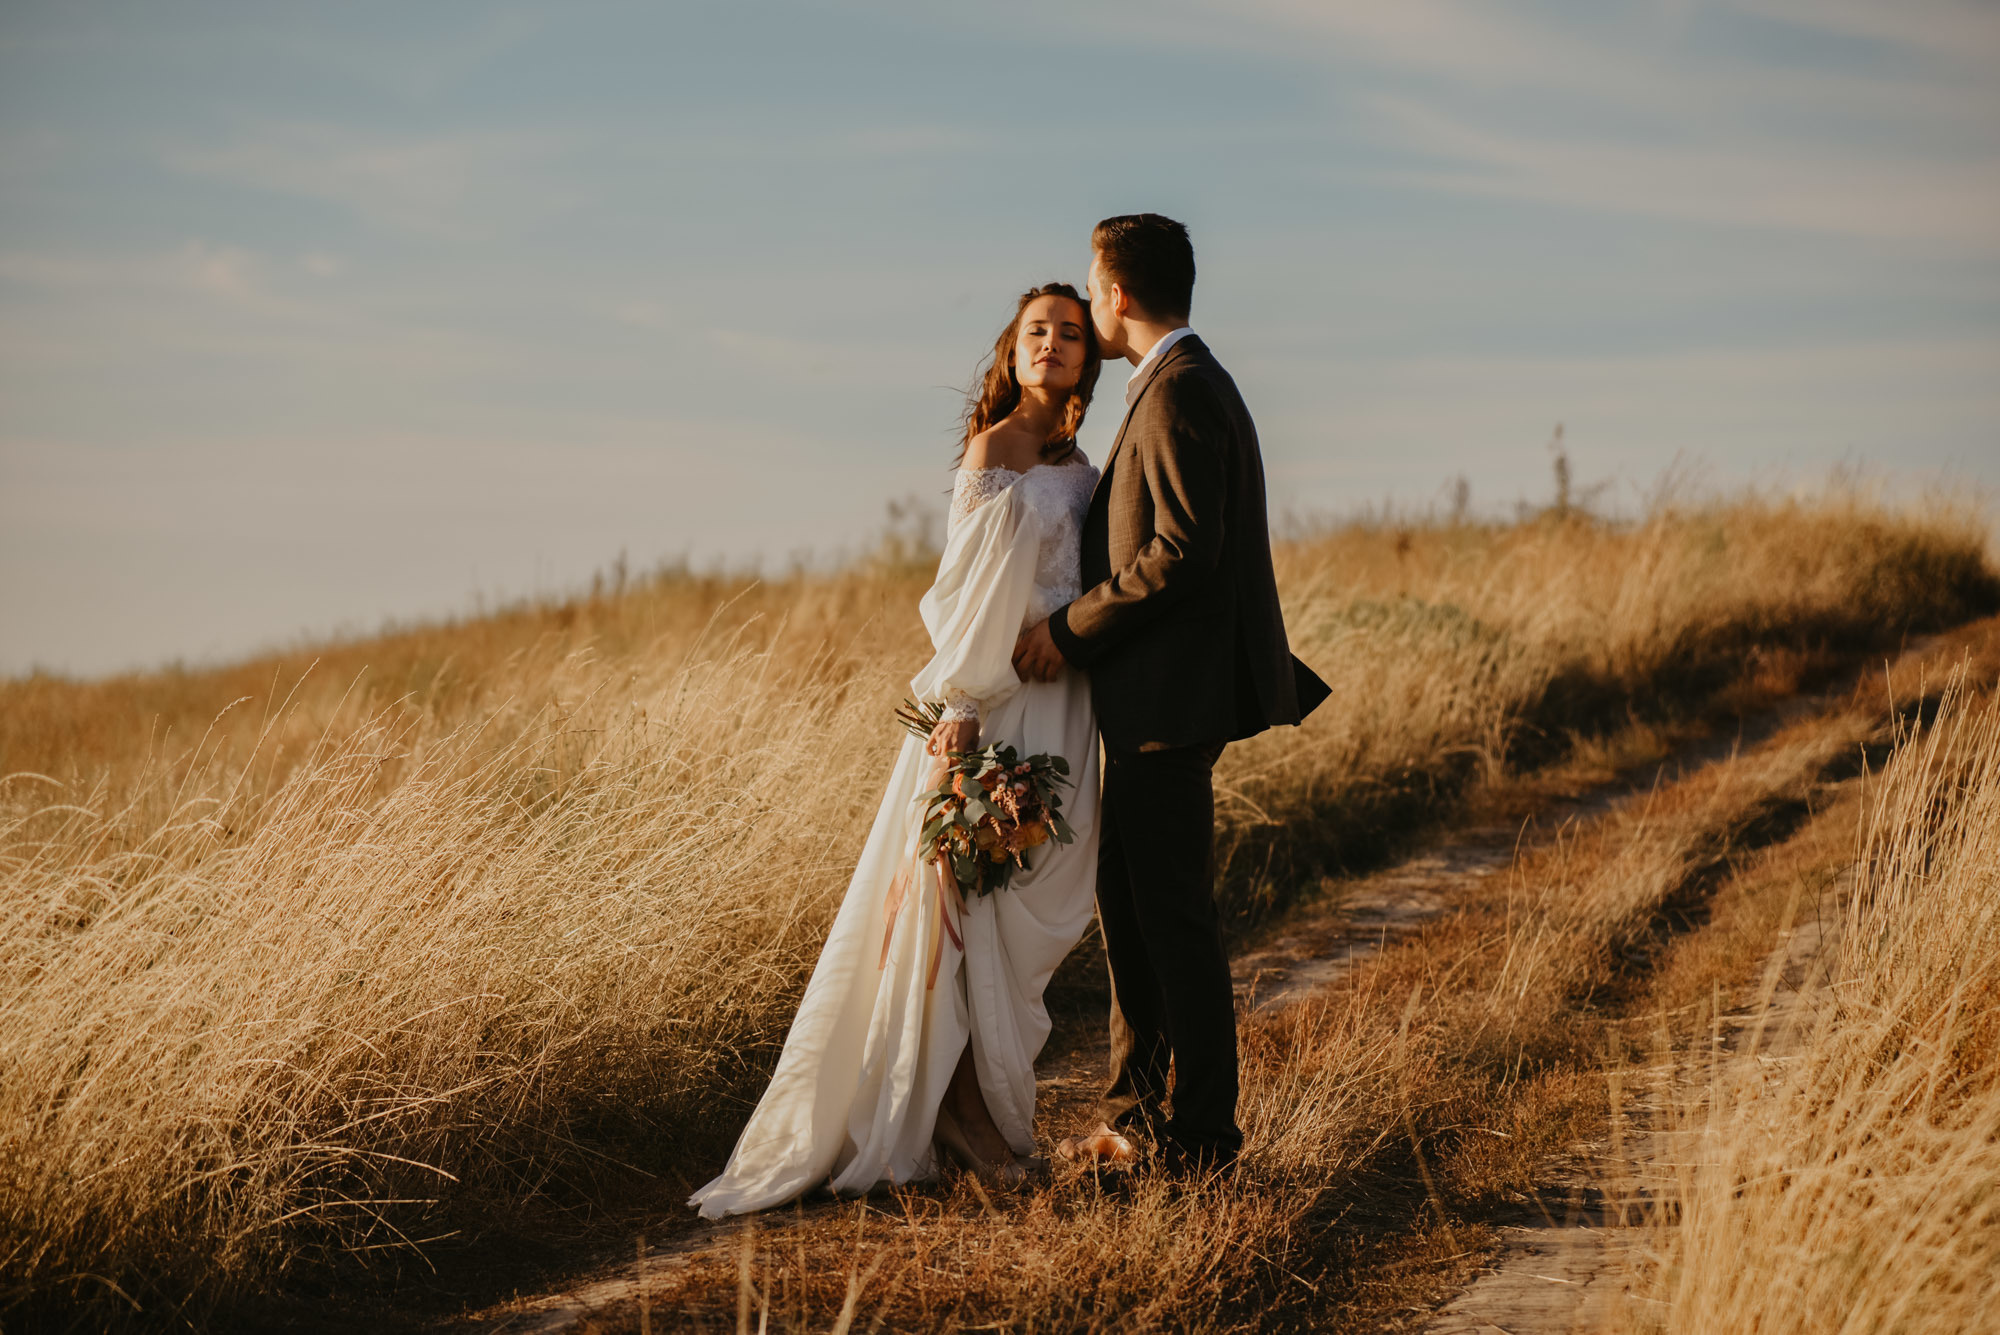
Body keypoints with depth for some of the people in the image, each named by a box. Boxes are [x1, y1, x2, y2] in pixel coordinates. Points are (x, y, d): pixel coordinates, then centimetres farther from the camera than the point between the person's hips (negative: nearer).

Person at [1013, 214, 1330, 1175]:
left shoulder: (1177, 391, -15)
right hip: (1153, 699, 11)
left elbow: (1183, 553, -23)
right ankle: (1133, 1113, 23)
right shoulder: (1186, 383, 17)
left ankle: (1202, 1135, 3)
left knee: (1173, 914, -4)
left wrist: (1071, 629, -16)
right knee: (1126, 899, 15)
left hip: (1173, 699, -11)